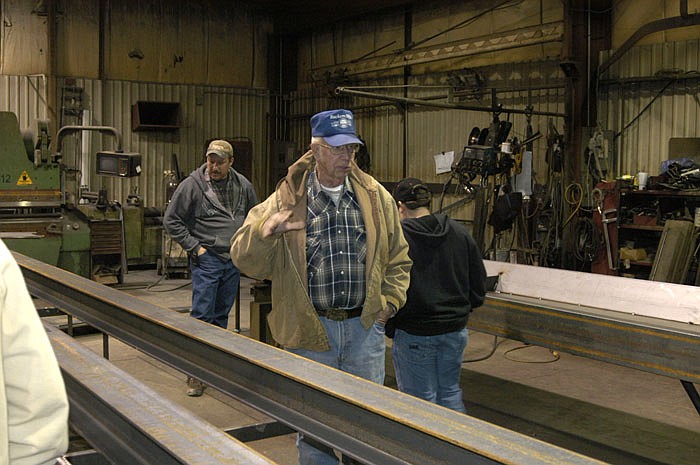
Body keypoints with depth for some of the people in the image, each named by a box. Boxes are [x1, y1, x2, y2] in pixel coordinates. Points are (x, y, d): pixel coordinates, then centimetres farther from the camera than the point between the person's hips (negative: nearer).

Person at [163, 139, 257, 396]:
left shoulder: (243, 185, 6)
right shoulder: (192, 185, -8)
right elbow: (171, 220, -4)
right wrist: (194, 247, -9)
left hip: (234, 260, 5)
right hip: (207, 259, -5)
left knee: (222, 315, 14)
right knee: (202, 315, -7)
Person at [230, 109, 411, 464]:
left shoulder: (376, 197, 4)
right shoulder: (287, 200, -5)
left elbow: (398, 258, 14)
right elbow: (245, 259, -9)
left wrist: (388, 302, 5)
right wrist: (265, 229, -28)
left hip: (365, 327, 2)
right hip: (309, 330, -2)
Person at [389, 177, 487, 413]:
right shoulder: (459, 232, 2)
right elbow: (479, 285, 7)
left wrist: (390, 325, 3)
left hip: (414, 334, -5)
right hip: (455, 331, 5)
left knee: (421, 400, 8)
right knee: (450, 392, 21)